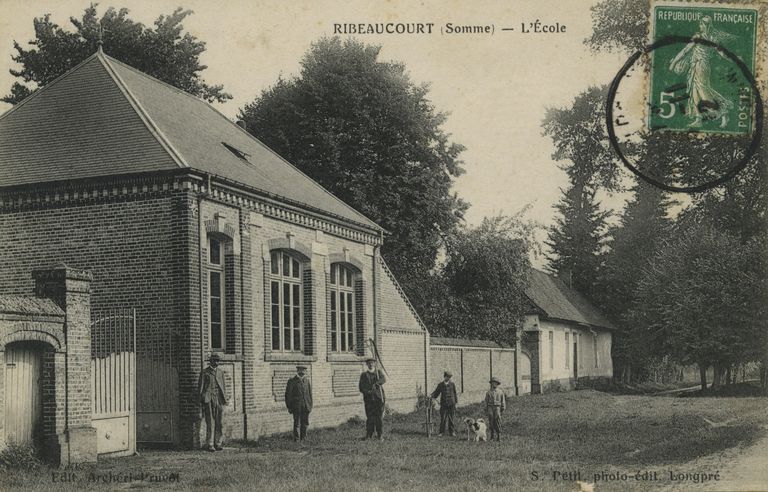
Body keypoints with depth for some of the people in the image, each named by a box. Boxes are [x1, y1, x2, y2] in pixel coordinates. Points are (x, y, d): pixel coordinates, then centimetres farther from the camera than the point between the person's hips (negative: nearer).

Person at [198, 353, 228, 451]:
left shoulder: (220, 372, 16)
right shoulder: (204, 372, 4)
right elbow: (200, 387, 2)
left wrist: (224, 398, 9)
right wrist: (201, 399, -5)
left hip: (218, 399, 4)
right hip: (208, 399, -4)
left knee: (218, 422, 1)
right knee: (210, 422, -6)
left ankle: (217, 443, 5)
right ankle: (209, 444, -4)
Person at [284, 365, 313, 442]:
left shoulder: (307, 381, 10)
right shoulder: (292, 381, -4)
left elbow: (310, 394, 13)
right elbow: (288, 395, -2)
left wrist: (310, 405, 9)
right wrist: (289, 407, -5)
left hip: (306, 407, 4)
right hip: (296, 407, -4)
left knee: (305, 423, 9)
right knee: (297, 423, -4)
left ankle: (303, 438, 20)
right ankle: (296, 439, 1)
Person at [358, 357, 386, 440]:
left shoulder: (379, 372, 12)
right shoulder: (364, 375, 12)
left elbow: (384, 379, -8)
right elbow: (361, 387, 8)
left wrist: (376, 384, -24)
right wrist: (367, 391, -12)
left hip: (378, 398, 0)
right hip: (368, 399, 0)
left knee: (379, 417, -2)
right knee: (370, 417, -5)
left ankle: (380, 435, 7)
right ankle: (368, 435, 2)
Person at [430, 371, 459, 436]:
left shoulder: (452, 384, 5)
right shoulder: (440, 385, 4)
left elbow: (454, 393, 9)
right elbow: (437, 392, 8)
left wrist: (456, 402, 6)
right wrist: (432, 397, -10)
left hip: (451, 404, 0)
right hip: (443, 404, 0)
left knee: (451, 418, 3)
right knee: (443, 418, -4)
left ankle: (452, 432, 11)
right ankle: (441, 431, 6)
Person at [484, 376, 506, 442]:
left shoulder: (500, 392, 8)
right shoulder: (488, 392, 10)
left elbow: (503, 401, 8)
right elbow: (486, 401, 11)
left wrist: (503, 409, 1)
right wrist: (486, 409, 6)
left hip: (497, 408, -1)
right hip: (490, 408, 1)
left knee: (498, 422, -10)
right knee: (491, 422, -3)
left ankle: (499, 436, -8)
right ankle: (492, 435, 5)